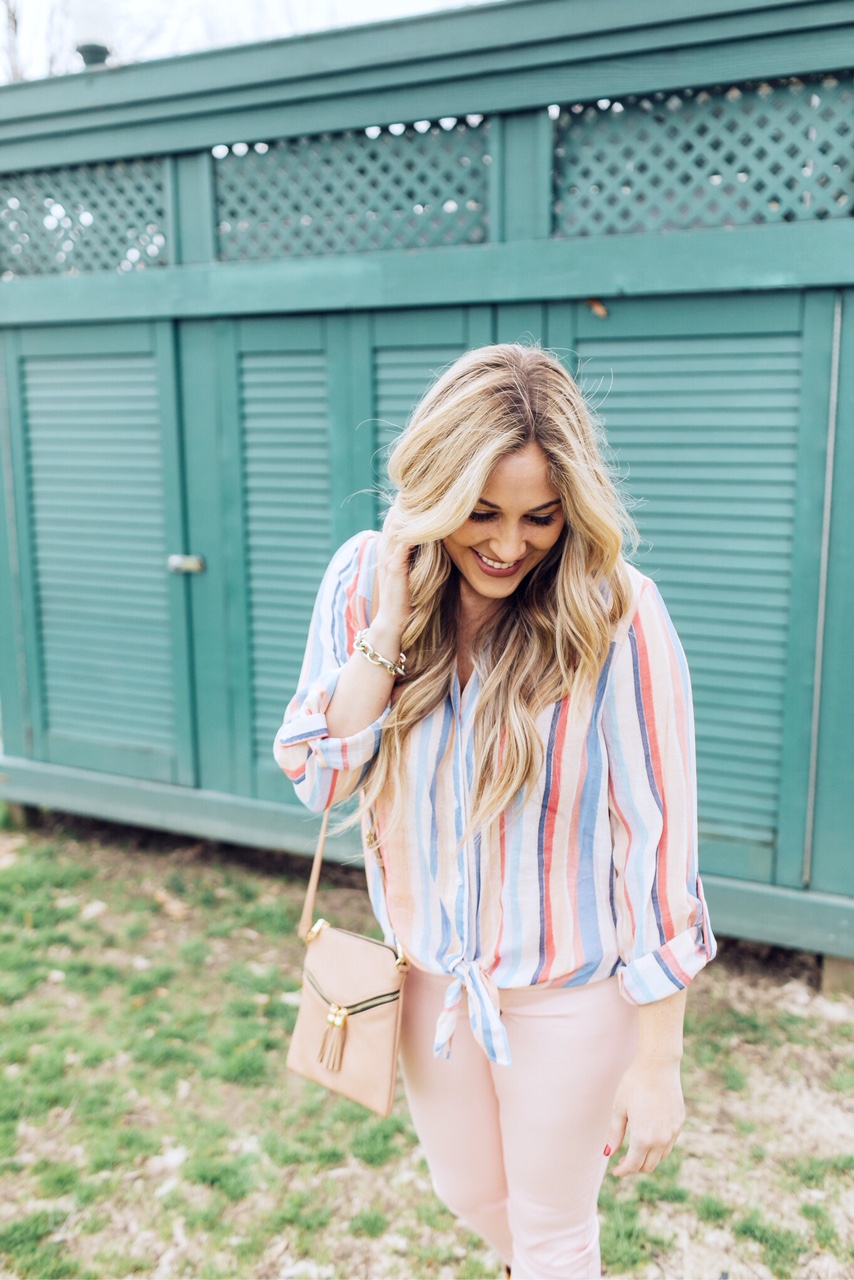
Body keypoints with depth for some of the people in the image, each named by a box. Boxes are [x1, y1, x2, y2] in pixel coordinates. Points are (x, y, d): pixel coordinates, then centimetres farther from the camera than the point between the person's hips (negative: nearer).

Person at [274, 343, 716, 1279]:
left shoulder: (619, 620, -24)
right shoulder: (363, 579, -11)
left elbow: (659, 846, -19)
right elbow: (316, 781, -13)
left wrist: (656, 1065, -15)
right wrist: (390, 623, -24)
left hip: (570, 988, -4)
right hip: (429, 967, 5)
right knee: (467, 1195, 29)